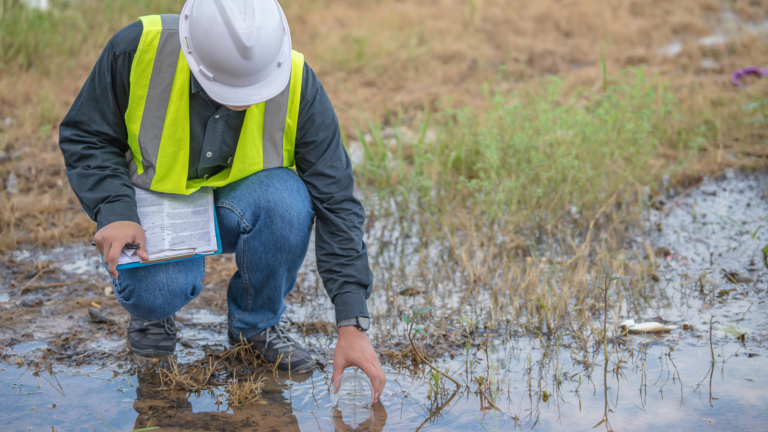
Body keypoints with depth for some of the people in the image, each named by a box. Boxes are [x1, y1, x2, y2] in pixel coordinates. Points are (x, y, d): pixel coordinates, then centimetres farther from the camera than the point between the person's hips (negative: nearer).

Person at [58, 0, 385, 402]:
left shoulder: (297, 84, -24)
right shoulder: (137, 49, -25)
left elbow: (335, 202, -21)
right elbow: (84, 137, -9)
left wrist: (352, 325, -26)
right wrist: (115, 211, -28)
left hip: (236, 205, 1)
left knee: (287, 199, -33)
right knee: (160, 288, -33)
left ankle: (257, 322, -5)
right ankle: (152, 307, 7)